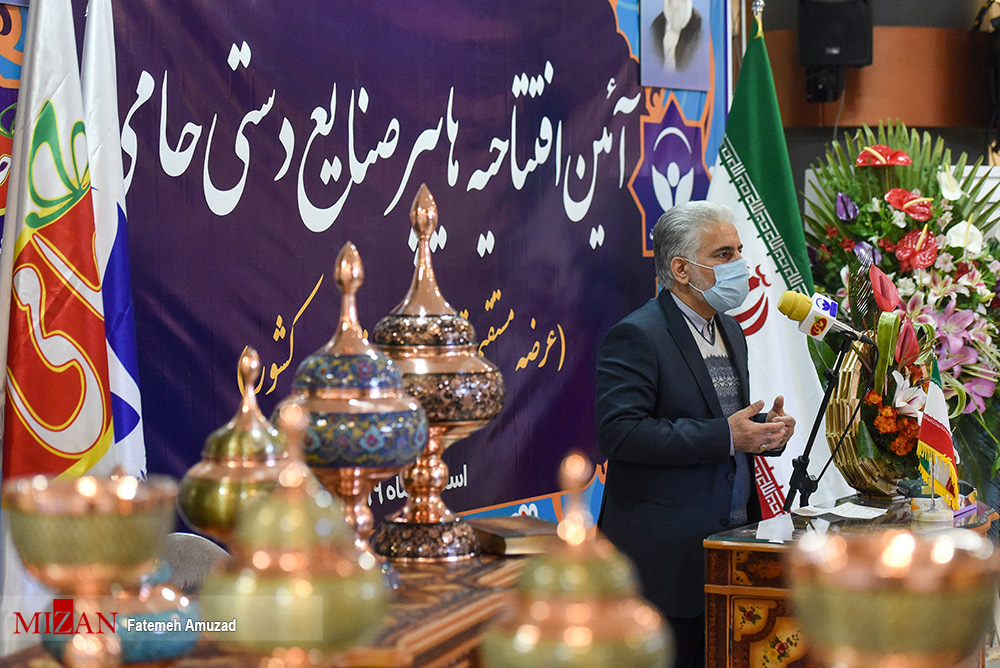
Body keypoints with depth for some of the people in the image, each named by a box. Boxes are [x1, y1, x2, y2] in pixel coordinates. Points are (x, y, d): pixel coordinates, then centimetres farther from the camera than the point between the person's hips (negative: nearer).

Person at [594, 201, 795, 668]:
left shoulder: (730, 331, 18)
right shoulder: (636, 336, -11)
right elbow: (618, 433, -22)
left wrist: (767, 430, 4)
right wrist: (725, 436, -22)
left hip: (732, 539, 8)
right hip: (667, 554, -8)